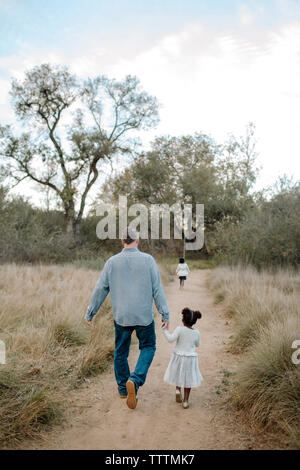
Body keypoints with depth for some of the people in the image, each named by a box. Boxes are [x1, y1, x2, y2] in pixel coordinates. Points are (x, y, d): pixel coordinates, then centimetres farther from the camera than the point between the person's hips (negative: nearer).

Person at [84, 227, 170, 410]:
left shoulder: (112, 262, -3)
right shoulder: (148, 260, -7)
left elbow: (100, 290, 1)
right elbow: (157, 289, -7)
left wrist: (90, 312, 12)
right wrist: (165, 314, 0)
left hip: (121, 316, 2)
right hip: (144, 315, -1)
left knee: (121, 352, 18)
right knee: (148, 347, 17)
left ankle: (124, 388, 28)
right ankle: (135, 380, -4)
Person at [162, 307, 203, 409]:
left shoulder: (180, 329, -16)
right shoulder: (196, 333, -6)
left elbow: (170, 339, -24)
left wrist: (165, 330, -12)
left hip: (179, 356, -1)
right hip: (191, 358, 1)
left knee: (178, 375, 25)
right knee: (188, 379, 14)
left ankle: (178, 390, 3)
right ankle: (185, 401, 14)